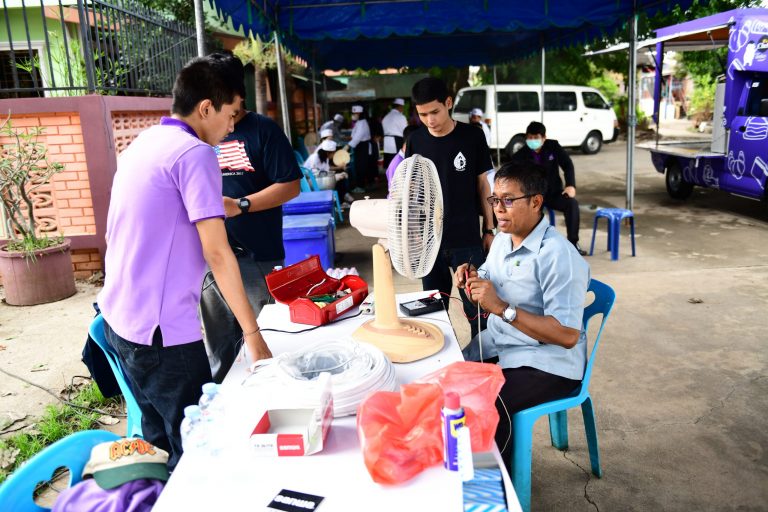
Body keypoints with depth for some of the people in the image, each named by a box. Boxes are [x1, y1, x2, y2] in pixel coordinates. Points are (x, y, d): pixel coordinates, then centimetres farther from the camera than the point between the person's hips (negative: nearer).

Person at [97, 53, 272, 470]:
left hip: (118, 318, 9)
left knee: (159, 438, 22)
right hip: (161, 329, -9)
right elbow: (216, 254, -19)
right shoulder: (195, 153, -15)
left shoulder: (141, 144, 11)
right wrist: (253, 333, -15)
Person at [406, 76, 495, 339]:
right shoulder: (415, 141, 1)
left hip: (467, 240, -2)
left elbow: (483, 184, 2)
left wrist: (489, 229, 1)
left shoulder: (472, 136, -4)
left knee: (476, 309, 3)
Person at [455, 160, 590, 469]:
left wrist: (502, 307, -29)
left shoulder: (558, 256, -20)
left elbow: (567, 335, -25)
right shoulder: (502, 239, 7)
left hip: (545, 363, -8)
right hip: (496, 345, 8)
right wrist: (473, 279, -4)